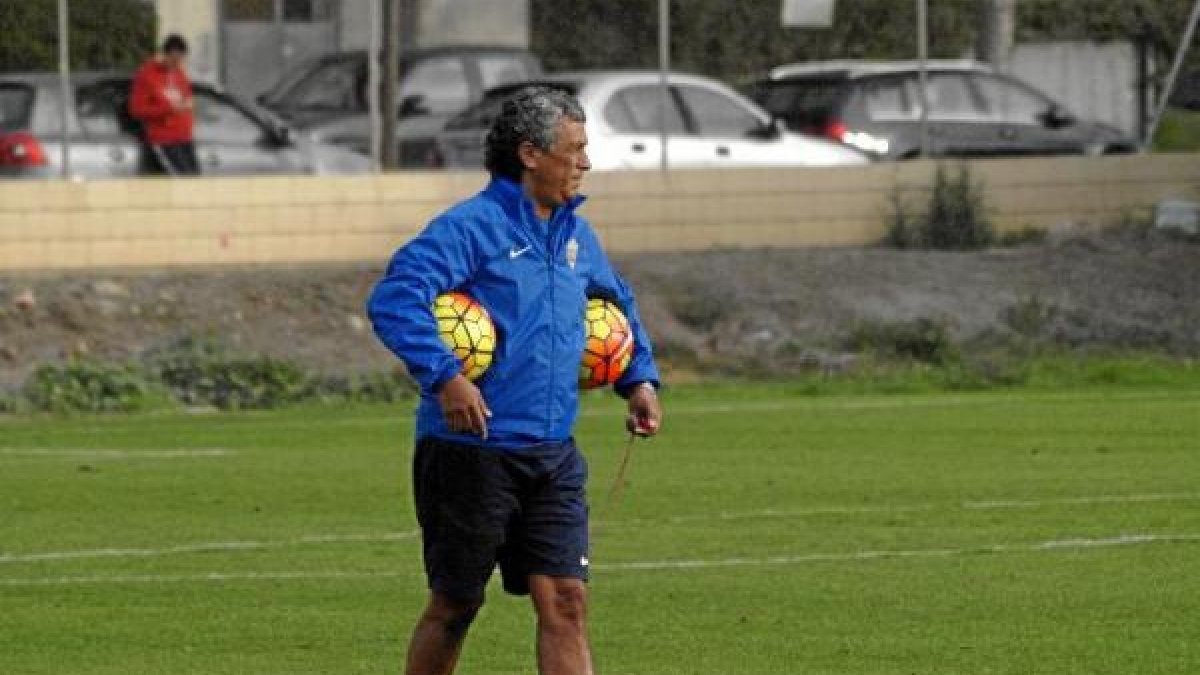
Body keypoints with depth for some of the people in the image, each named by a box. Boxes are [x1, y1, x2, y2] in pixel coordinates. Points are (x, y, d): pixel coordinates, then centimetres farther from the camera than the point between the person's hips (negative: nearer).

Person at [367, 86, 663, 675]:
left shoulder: (575, 235, 13)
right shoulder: (471, 227, -11)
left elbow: (619, 304, 33)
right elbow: (392, 300, -23)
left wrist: (640, 379, 20)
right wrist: (445, 377, -31)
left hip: (552, 456, 6)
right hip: (472, 452, -6)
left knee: (565, 602, -4)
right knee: (454, 606, 6)